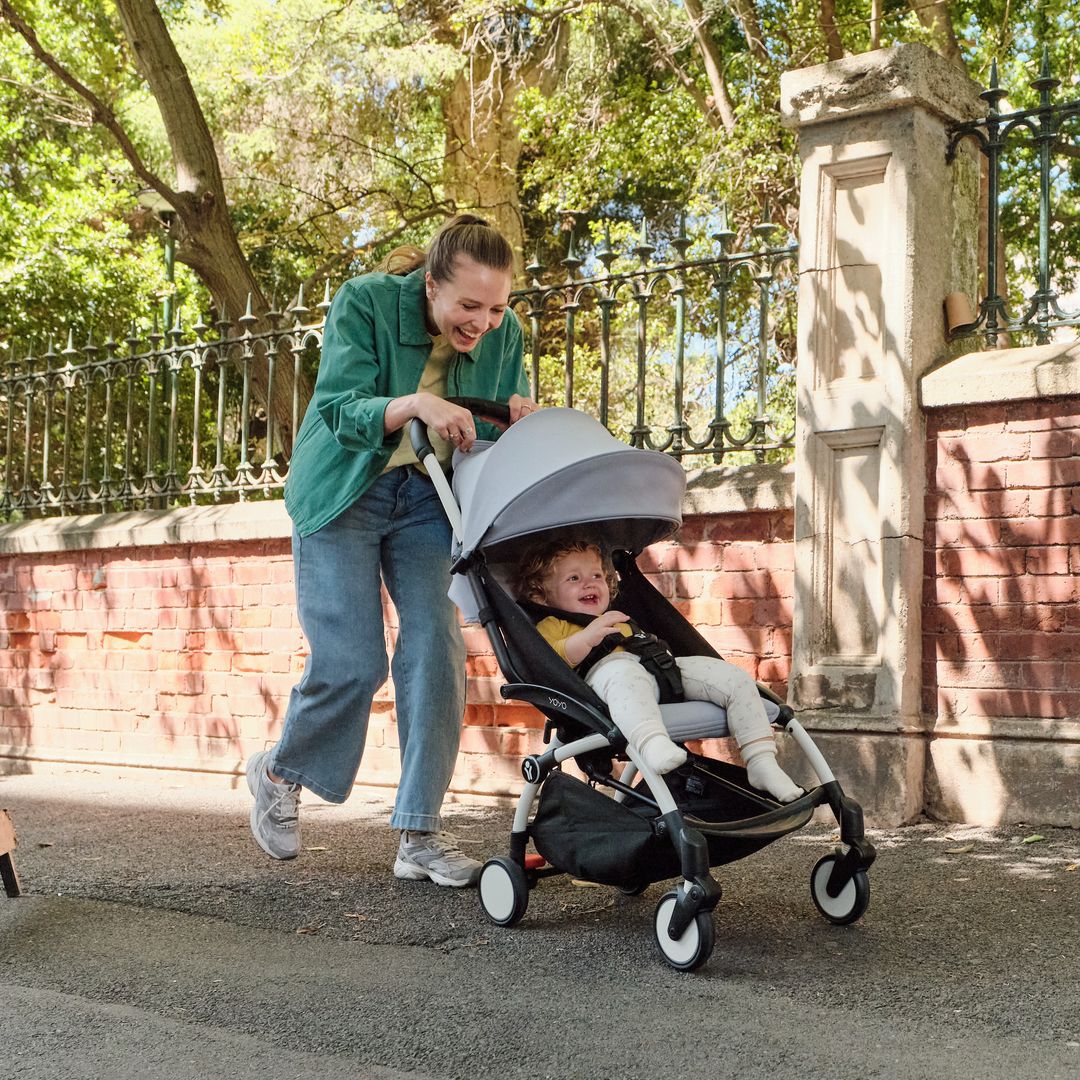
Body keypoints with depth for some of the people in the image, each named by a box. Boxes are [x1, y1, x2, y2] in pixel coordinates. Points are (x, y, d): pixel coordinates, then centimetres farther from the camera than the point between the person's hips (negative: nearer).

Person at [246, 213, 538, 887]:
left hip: (427, 500, 4)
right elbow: (339, 410, -25)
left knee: (437, 649, -10)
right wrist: (414, 405, -43)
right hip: (344, 494, -4)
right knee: (352, 663, -11)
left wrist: (521, 421, -23)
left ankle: (421, 836, -1)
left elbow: (498, 439, 1)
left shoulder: (503, 333, -8)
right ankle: (277, 773, 20)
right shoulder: (364, 303, -20)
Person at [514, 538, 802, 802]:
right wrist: (588, 638, -15)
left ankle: (761, 762, -14)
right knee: (623, 673, -44)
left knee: (734, 677, -9)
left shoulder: (619, 621, 47)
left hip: (662, 666, 7)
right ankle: (653, 745, -67)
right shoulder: (552, 626, 21)